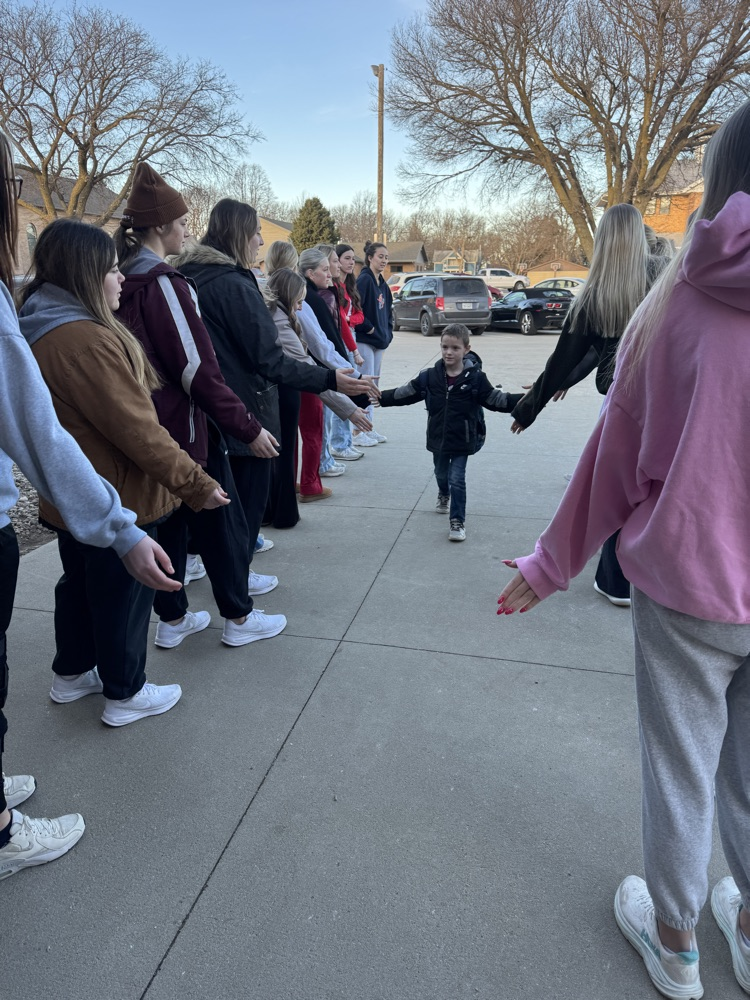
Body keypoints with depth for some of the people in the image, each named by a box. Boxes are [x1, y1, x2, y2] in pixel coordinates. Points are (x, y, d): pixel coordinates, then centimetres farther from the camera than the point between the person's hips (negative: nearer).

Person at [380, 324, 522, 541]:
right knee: (441, 473, 24)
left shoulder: (475, 378, -12)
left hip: (462, 441, -3)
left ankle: (458, 522, 6)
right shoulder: (429, 377, -6)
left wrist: (522, 401, -19)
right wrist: (381, 397, 0)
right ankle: (444, 495, 56)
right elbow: (406, 393, 3)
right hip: (438, 439, 4)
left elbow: (496, 399, -8)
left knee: (457, 479, -4)